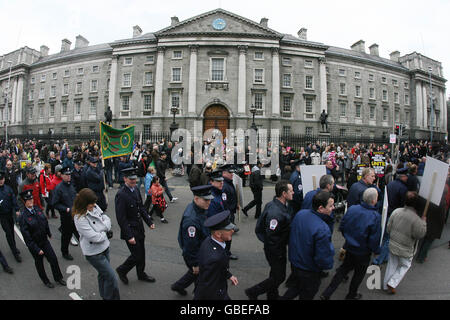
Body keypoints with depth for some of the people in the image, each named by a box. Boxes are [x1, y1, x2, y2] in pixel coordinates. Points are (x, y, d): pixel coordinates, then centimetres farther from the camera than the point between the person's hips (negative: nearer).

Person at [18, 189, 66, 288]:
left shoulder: (37, 208, -7)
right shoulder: (23, 216, -23)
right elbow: (26, 236, -20)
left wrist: (49, 233, 19)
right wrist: (37, 249, -18)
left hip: (44, 240, 4)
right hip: (34, 244, -4)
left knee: (53, 259, 8)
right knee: (39, 262, 17)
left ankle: (58, 278, 29)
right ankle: (45, 281, 39)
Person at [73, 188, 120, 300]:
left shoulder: (95, 207, -5)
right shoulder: (79, 218, -25)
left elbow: (106, 219, 4)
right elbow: (94, 237, -27)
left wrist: (103, 229, -14)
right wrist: (105, 233, -10)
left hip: (104, 247, 7)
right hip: (94, 253, -7)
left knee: (103, 274, 26)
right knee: (111, 278, -1)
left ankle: (104, 296, 46)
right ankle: (111, 297, 20)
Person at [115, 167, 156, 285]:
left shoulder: (136, 189, 2)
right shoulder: (121, 195, -23)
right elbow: (121, 219, -22)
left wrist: (149, 221, 5)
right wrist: (129, 236, -21)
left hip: (139, 228, 8)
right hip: (130, 230, -7)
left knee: (141, 253, 20)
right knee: (136, 255, 1)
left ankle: (141, 274, 41)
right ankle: (122, 270, 29)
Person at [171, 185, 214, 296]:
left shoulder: (197, 208, -6)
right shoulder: (191, 219, -37)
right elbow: (190, 245, -30)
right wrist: (195, 264, -19)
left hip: (201, 250, 9)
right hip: (194, 254, -9)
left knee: (195, 273, 29)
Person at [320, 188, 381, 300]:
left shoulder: (352, 209, -12)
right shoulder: (376, 216, -25)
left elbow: (342, 227, -2)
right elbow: (374, 239, -21)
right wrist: (376, 250, -1)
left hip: (349, 246, 4)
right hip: (363, 252, -4)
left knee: (344, 268, 22)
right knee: (359, 274, 22)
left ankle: (326, 294, 22)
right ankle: (351, 296, 42)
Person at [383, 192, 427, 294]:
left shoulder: (396, 211, -9)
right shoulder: (416, 219, -24)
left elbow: (388, 228, -1)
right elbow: (420, 235, -13)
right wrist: (423, 222, -4)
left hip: (392, 245, 4)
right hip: (405, 250, -4)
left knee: (392, 265, 20)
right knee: (405, 266, 21)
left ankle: (386, 286, 31)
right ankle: (392, 284, 14)